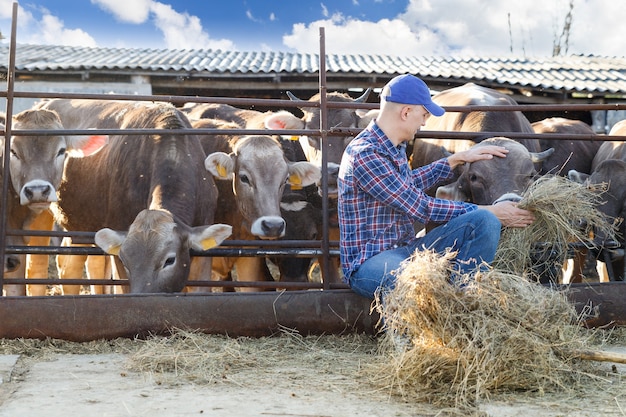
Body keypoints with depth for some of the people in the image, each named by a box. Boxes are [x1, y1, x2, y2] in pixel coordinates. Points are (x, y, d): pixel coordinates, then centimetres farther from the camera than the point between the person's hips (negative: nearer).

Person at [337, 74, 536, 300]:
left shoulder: (394, 147, 10)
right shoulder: (364, 154, -18)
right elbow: (420, 207, -18)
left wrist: (457, 159, 29)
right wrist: (491, 211, -11)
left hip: (407, 250, 9)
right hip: (369, 262, -9)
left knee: (485, 222, -12)